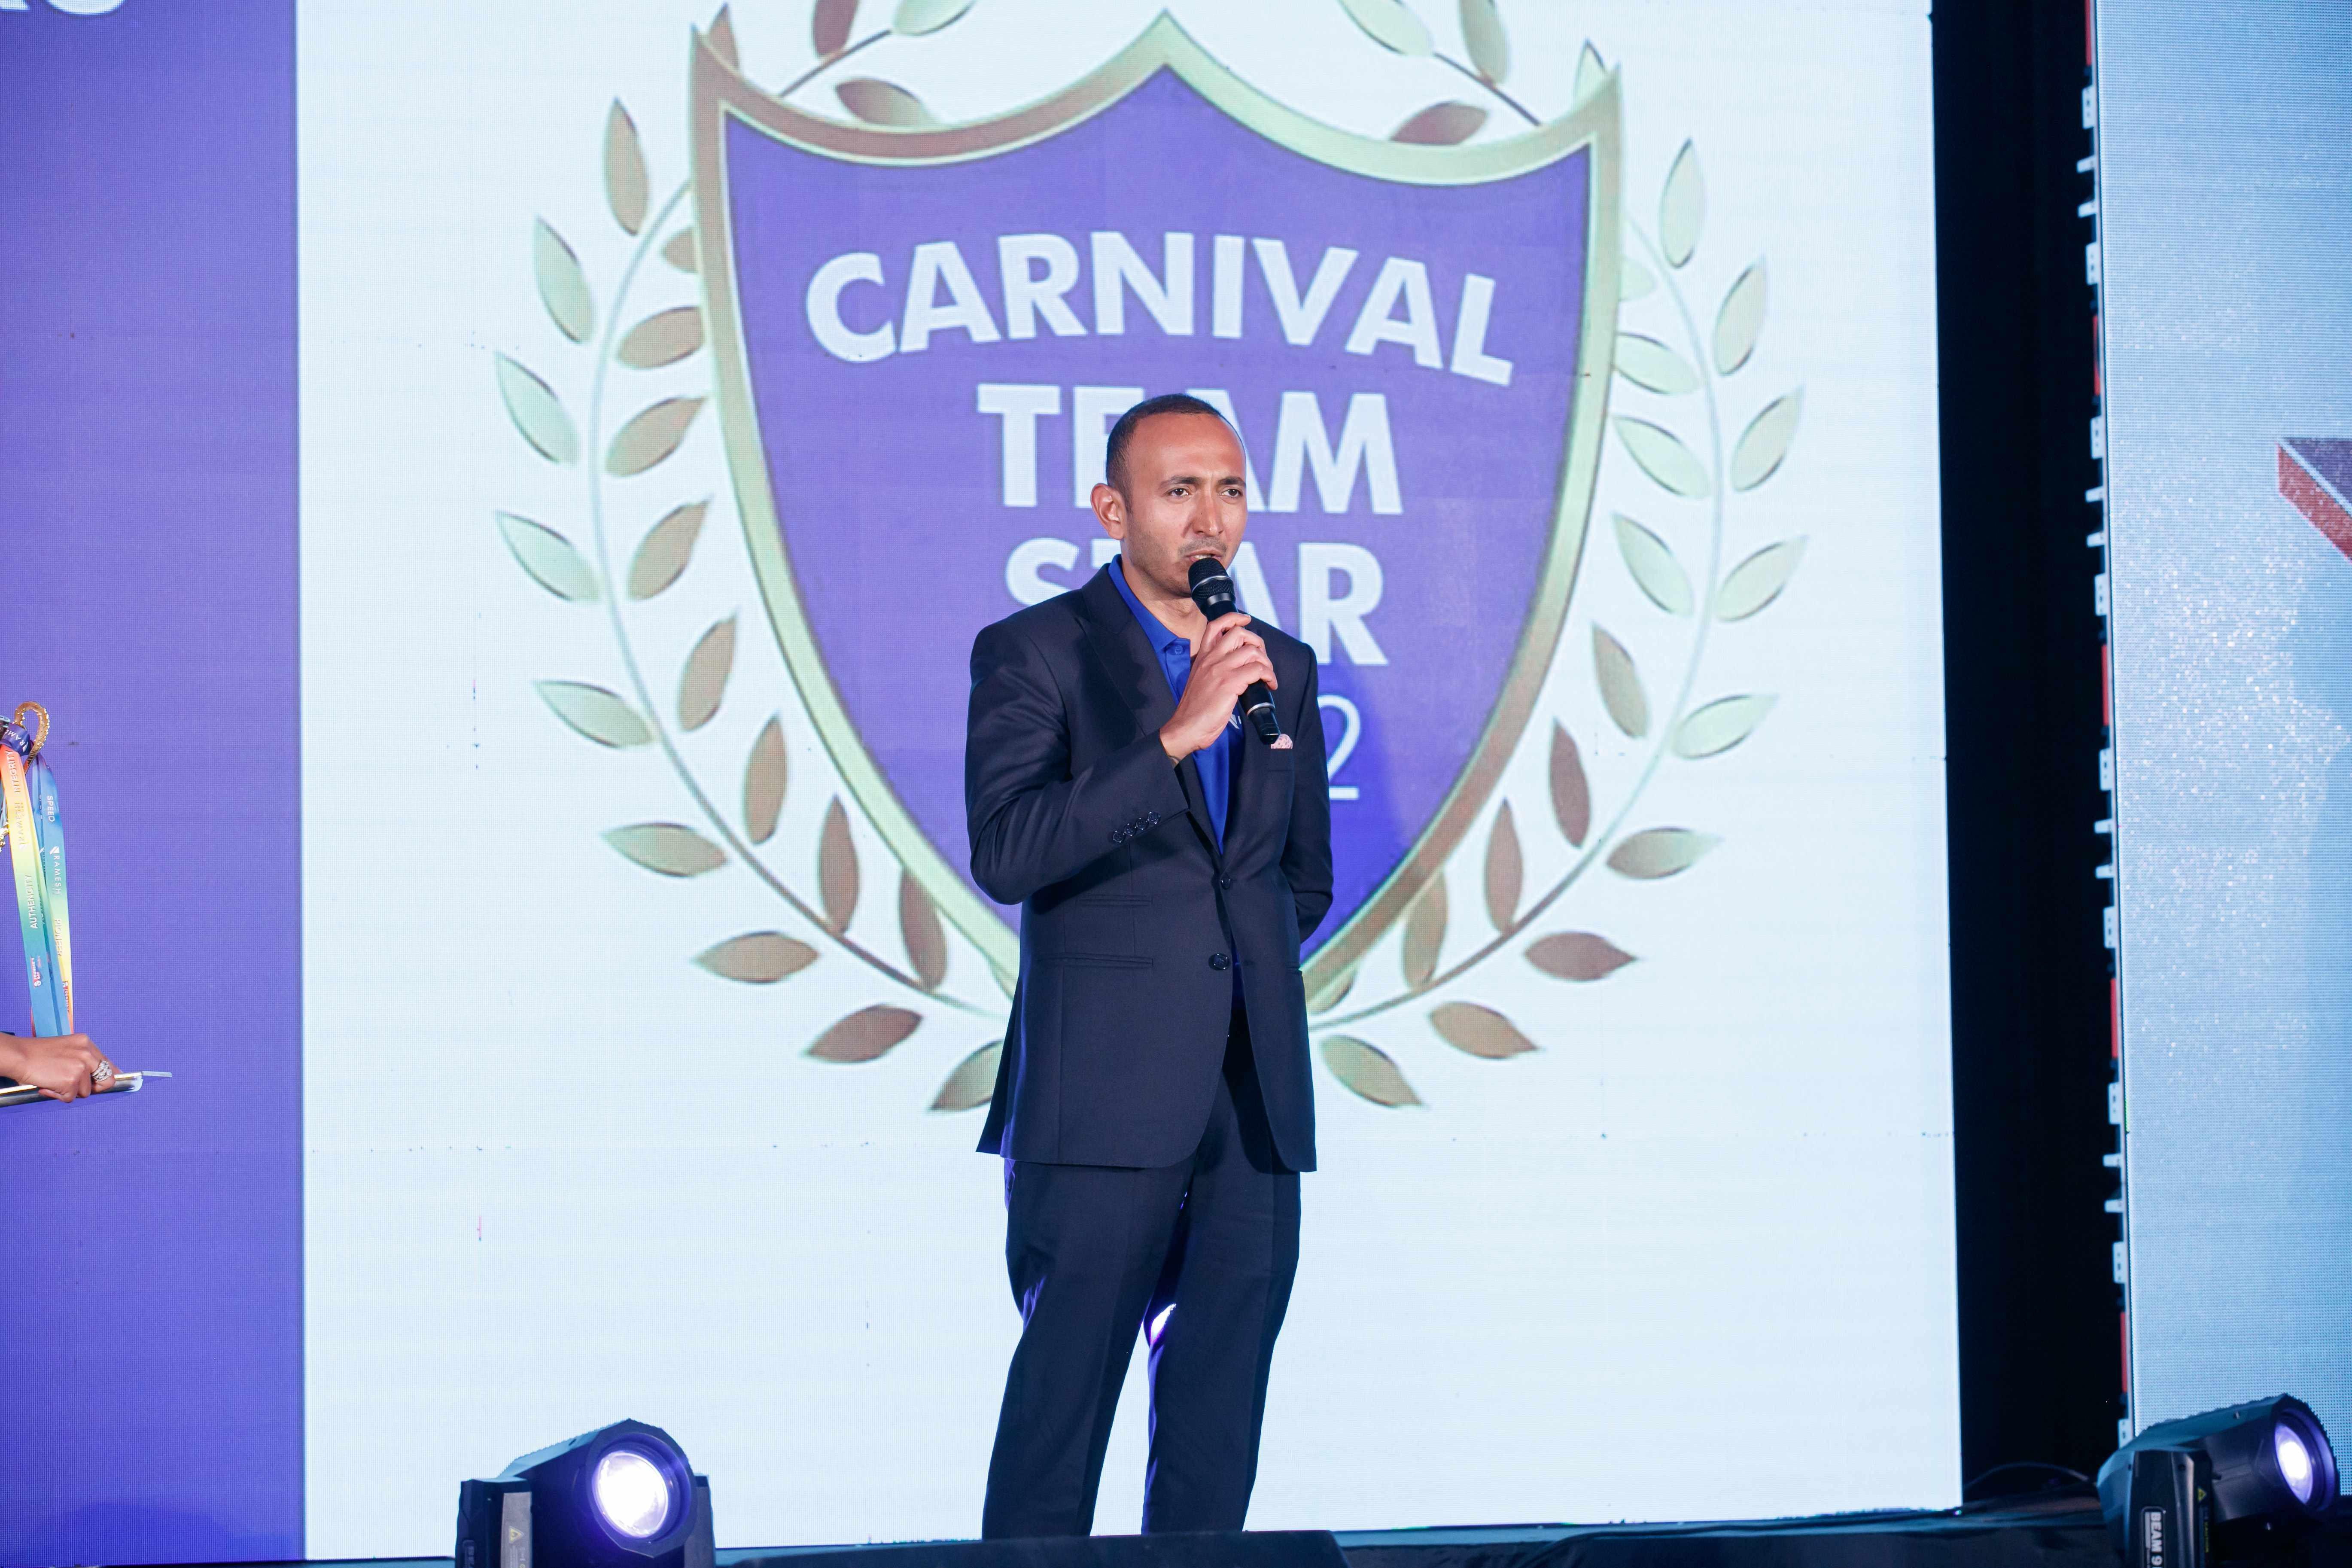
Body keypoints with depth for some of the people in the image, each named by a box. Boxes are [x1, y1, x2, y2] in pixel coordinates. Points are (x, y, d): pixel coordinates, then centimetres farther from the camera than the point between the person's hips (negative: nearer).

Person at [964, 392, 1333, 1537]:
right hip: (1105, 1104, -5)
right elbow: (1004, 856, -16)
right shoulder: (1035, 652, 0)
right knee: (1059, 1420, -5)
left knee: (1219, 1431, 6)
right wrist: (1175, 738, -20)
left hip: (1256, 1103, 5)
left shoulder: (1282, 667, 16)